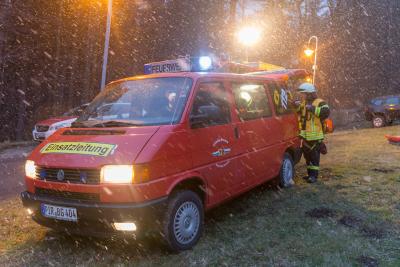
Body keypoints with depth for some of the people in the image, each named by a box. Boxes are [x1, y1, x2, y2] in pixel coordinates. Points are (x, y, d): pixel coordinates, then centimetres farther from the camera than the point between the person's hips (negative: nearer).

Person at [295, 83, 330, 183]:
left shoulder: (319, 102, -8)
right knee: (307, 155, 14)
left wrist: (312, 108, -26)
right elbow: (297, 114, 25)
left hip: (315, 136, -8)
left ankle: (314, 175, 2)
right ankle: (310, 174, 25)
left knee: (314, 156, -3)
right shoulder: (303, 103, 15)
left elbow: (326, 112, -24)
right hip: (304, 136, 8)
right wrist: (296, 106, 5)